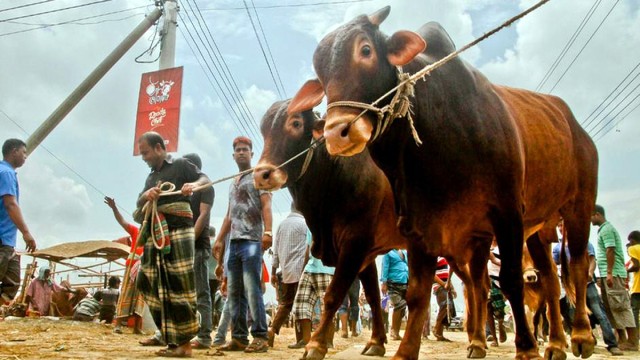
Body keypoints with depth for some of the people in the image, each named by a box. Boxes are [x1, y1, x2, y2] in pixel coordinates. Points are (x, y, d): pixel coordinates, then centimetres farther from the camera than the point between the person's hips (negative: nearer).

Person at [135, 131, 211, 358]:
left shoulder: (180, 165, 7)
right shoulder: (151, 177, 26)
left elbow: (205, 179, -3)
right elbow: (139, 204, 17)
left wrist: (193, 184, -25)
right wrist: (147, 195, -6)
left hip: (178, 229, -7)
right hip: (154, 234, 7)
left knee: (179, 286, -10)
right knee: (154, 286, 2)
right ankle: (172, 340, 7)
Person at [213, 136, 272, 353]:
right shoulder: (233, 183, 26)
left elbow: (266, 205, -8)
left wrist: (267, 231, -22)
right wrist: (220, 239, 16)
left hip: (252, 240, -7)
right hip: (233, 242, 7)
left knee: (252, 290, -12)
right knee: (233, 292, 4)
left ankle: (260, 337, -8)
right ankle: (238, 337, 8)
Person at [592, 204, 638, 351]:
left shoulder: (606, 229, -9)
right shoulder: (604, 229, 20)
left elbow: (610, 251, -18)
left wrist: (609, 273, -23)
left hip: (613, 274, -10)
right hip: (607, 274, 10)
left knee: (620, 306, -8)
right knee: (611, 307, 10)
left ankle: (632, 341, -5)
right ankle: (622, 339, 14)